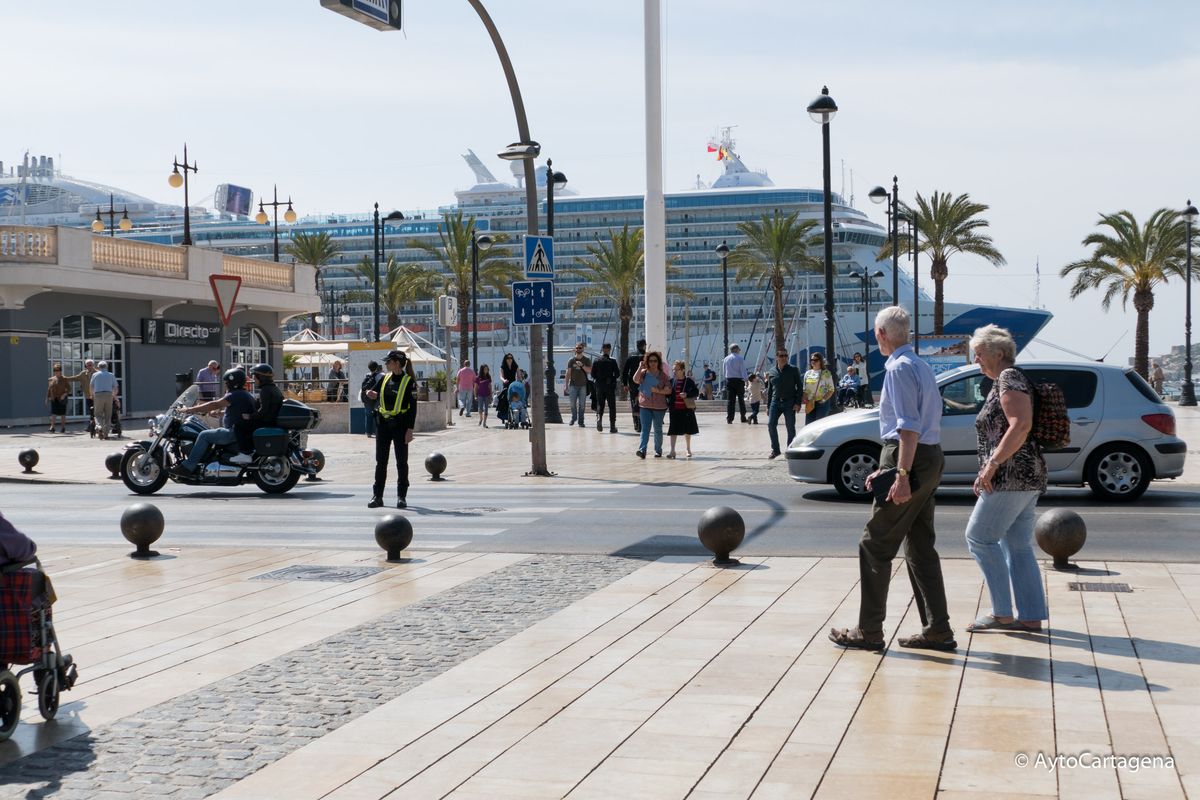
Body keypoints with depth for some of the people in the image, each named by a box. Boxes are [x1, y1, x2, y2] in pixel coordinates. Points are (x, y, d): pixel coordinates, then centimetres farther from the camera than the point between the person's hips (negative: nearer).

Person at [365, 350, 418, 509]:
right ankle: (377, 496, 9)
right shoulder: (384, 378, 8)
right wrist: (373, 394, -5)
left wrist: (410, 429, -14)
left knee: (401, 461, 3)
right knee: (380, 461, 5)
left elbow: (413, 407, -8)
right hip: (384, 423, 5)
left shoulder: (409, 381, -7)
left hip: (400, 424, -5)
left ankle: (402, 496, 10)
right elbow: (375, 392, 21)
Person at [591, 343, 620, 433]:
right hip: (610, 386, -2)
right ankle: (612, 426, 4)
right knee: (612, 406, 5)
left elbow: (592, 375, 0)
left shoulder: (596, 361, -1)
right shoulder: (612, 361, -8)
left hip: (599, 386, 2)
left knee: (600, 405, 12)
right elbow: (617, 374, -8)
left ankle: (599, 418, -15)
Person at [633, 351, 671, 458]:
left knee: (658, 429, 10)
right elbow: (635, 380, -14)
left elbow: (668, 390, -1)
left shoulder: (662, 375, 3)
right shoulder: (643, 373, 5)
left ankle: (658, 450, 21)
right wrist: (640, 367, -14)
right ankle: (642, 450, -19)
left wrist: (658, 391, -16)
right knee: (645, 428, -9)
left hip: (659, 406, 0)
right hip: (645, 405, 0)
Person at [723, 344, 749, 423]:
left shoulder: (726, 359, 7)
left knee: (729, 400, 2)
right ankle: (743, 418, 8)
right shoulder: (740, 359, -7)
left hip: (729, 380, 3)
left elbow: (724, 371, 12)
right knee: (741, 400, 5)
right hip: (739, 380, -3)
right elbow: (743, 371, -10)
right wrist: (745, 380, -6)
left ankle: (729, 419, -4)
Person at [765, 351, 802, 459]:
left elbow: (800, 387, 0)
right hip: (775, 402, 3)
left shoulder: (793, 370, 1)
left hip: (789, 402, -3)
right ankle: (775, 450, 4)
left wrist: (798, 403, -9)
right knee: (770, 424, -7)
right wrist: (768, 406, 12)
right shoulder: (772, 372, 9)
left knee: (790, 427, 0)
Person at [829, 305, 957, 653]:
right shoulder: (922, 366, 18)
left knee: (876, 545, -1)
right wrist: (887, 468, 26)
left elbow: (908, 427, -21)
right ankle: (938, 631, 13)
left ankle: (869, 631, 4)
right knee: (921, 547, 12)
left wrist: (901, 475, -25)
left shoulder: (898, 368, -13)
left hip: (910, 461, -9)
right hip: (930, 458, 9)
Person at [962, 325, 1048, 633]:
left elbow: (1021, 426, -23)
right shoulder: (1005, 381, 19)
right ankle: (1031, 617, 9)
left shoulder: (1009, 379, -11)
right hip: (1028, 479, 10)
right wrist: (990, 469, 21)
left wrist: (992, 463, -23)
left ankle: (1002, 612, -2)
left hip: (1012, 476, -10)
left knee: (979, 537, -5)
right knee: (1018, 546, 9)